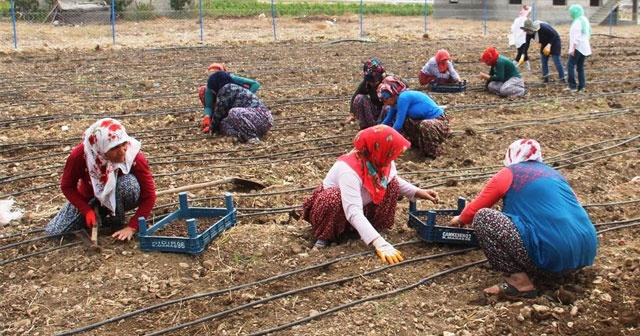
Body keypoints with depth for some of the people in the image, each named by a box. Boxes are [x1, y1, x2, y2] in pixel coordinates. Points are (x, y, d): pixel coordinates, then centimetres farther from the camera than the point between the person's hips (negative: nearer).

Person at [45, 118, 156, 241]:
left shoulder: (134, 156, -32)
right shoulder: (80, 156, -29)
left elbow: (149, 196, -24)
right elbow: (67, 186, -10)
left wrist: (131, 227, -28)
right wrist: (87, 211, -21)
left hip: (118, 199, -2)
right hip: (90, 199, 2)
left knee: (128, 183, -37)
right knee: (52, 232, -10)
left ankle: (118, 222, -9)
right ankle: (100, 213, 11)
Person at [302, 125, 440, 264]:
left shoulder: (381, 161, -19)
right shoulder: (349, 170, -41)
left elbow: (396, 180, 6)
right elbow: (353, 213, -49)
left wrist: (417, 192, -10)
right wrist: (380, 243, -58)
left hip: (360, 205, 6)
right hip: (330, 203, -6)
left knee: (392, 183, -12)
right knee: (334, 199, -41)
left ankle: (374, 227, -3)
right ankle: (325, 236, -12)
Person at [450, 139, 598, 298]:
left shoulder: (509, 173, 9)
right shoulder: (553, 173, 26)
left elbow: (475, 209, 16)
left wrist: (461, 219, 39)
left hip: (552, 254, -7)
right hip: (585, 251, 8)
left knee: (482, 217, 1)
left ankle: (519, 280, -5)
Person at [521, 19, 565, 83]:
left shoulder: (543, 27, -34)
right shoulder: (529, 33, -16)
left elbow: (555, 35, -26)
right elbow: (527, 44, -14)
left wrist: (549, 45, -32)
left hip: (554, 42, -7)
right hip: (545, 44, 7)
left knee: (556, 60, -9)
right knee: (543, 60, 1)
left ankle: (562, 79, -4)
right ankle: (545, 78, 8)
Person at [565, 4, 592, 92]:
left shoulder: (577, 22, -15)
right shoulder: (585, 20, 14)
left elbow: (576, 36, -20)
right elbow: (588, 33, 19)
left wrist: (573, 48, -22)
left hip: (578, 47, -9)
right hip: (584, 47, 9)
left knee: (570, 65, -8)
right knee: (580, 67, 11)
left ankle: (572, 86, -12)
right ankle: (581, 86, 9)